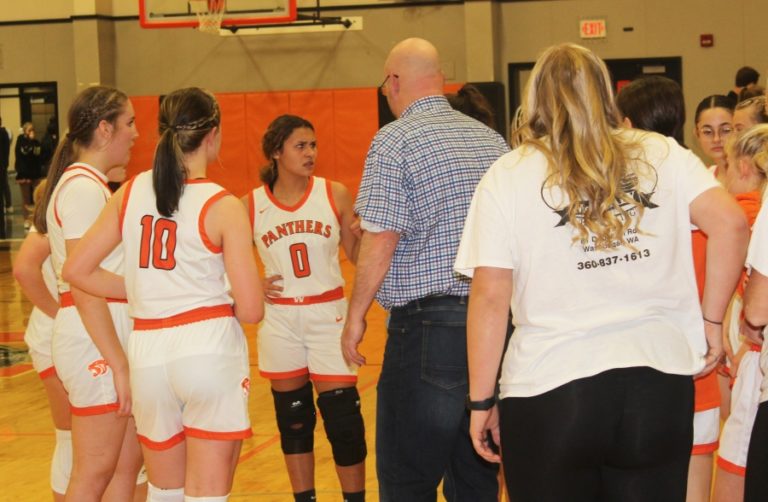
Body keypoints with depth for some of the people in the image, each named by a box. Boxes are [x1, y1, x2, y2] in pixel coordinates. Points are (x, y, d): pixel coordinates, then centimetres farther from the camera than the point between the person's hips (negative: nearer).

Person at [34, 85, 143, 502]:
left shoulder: (88, 184, 16)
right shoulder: (83, 187, -14)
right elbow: (83, 285, -19)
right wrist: (118, 363, -21)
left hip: (107, 338, 10)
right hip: (97, 344, -10)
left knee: (127, 464, 13)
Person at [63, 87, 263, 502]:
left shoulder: (130, 193, 4)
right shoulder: (223, 207, -8)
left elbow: (76, 270, 7)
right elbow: (250, 311, -11)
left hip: (147, 352, 4)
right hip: (209, 347, -4)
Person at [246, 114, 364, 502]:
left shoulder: (334, 194, -4)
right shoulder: (251, 205, -4)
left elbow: (357, 254, 1)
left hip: (329, 316, -1)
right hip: (280, 321, 1)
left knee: (343, 418, -1)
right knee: (292, 419, 11)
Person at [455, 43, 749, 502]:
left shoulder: (508, 177, -1)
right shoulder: (662, 155, 5)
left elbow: (490, 297, -5)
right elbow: (730, 223, -4)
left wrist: (482, 400, 1)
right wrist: (711, 319, 5)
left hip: (551, 391, -2)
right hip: (660, 381, 2)